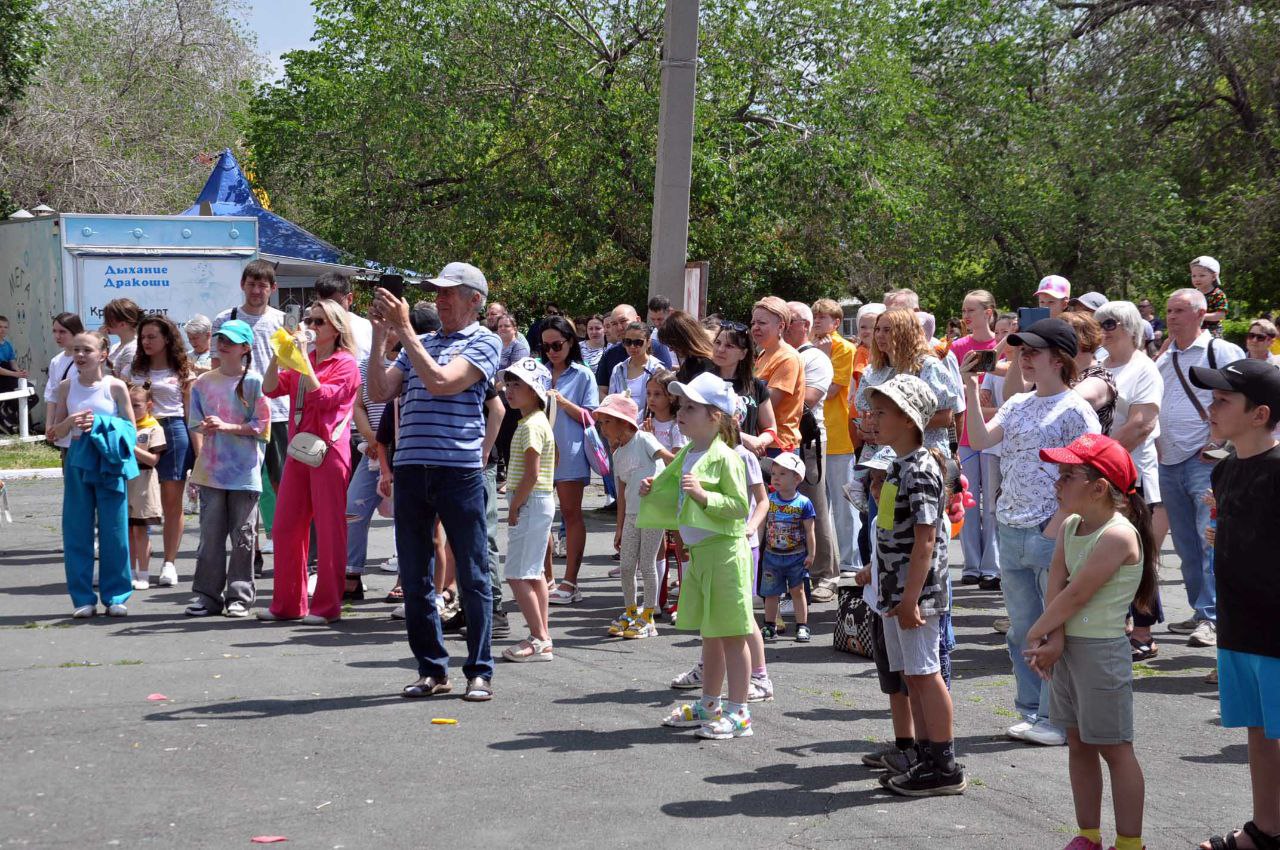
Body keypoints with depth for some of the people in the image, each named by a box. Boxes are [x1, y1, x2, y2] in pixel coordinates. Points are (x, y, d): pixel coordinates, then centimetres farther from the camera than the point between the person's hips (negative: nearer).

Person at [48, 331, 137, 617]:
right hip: (77, 462, 2)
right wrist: (70, 422, -13)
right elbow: (57, 432, 9)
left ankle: (116, 596, 12)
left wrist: (101, 425, -16)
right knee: (77, 530, 3)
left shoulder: (115, 386, -3)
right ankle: (83, 598, 11)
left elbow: (131, 429, -1)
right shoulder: (67, 386, 5)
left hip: (109, 463, -2)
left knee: (113, 530, 1)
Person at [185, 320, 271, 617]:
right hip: (211, 470, 3)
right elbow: (195, 422, 11)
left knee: (243, 535, 2)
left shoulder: (253, 382, -2)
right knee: (210, 533, 4)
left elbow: (261, 425, -6)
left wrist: (226, 426, -14)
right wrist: (205, 427, -11)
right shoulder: (204, 382, 10)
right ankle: (207, 595, 11)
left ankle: (240, 596, 9)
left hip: (244, 471, -3)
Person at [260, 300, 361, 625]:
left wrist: (303, 359, -16)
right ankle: (288, 603, 16)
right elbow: (271, 389, 7)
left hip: (328, 451, -7)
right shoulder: (302, 362, 17)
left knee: (329, 530, -3)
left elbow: (322, 397, -16)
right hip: (298, 451, 7)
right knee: (285, 528, 8)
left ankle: (327, 606, 2)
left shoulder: (346, 364, -3)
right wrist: (278, 354, -4)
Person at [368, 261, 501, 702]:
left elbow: (441, 382, -15)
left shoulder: (484, 342, 1)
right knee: (415, 577, 8)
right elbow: (379, 393, 10)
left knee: (472, 576, 0)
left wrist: (403, 329, -12)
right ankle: (431, 669, 18)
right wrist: (379, 340, 0)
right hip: (411, 469, 6)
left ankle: (479, 672, 7)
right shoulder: (418, 344, 19)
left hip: (460, 471, -6)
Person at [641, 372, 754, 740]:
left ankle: (738, 713, 3)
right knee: (710, 634, 17)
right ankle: (709, 706, 27)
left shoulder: (725, 458, -15)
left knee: (731, 633, -3)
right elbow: (678, 501, 23)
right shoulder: (686, 456, 12)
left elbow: (739, 507, -18)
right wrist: (654, 492, 6)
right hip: (698, 552, 9)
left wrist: (704, 495, -27)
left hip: (725, 552, -9)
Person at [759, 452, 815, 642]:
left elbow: (810, 532, -5)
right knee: (771, 593, 8)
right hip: (771, 555, 2)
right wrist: (757, 549, 3)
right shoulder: (768, 500, -2)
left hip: (796, 557, -2)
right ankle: (770, 627, 19)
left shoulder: (803, 503, -9)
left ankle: (802, 626, 16)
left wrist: (811, 555, -7)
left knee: (797, 591, 7)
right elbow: (761, 525, 5)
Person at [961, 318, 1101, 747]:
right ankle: (1032, 711, 23)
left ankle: (1058, 718, 6)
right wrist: (971, 389, -6)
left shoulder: (1075, 409, -8)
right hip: (1010, 532, 7)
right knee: (1021, 628, 13)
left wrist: (1056, 525, -16)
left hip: (1052, 536, -7)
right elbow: (979, 439, 1)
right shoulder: (1018, 404, 13)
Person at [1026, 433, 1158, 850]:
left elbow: (1076, 595, -21)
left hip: (1102, 650, -8)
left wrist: (1035, 634, -11)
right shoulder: (1070, 525, 6)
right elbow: (1055, 586, -2)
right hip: (1067, 645, 8)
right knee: (1078, 742, 14)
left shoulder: (1118, 535, -20)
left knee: (1114, 748, -1)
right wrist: (1055, 639, -14)